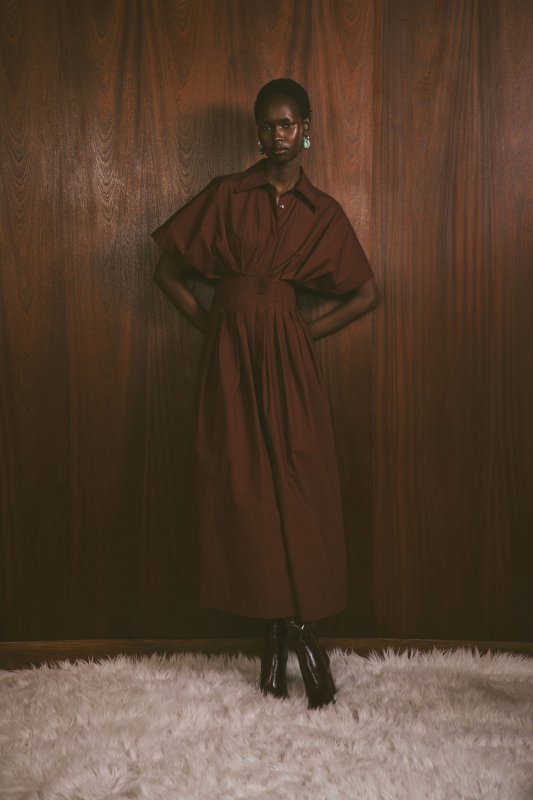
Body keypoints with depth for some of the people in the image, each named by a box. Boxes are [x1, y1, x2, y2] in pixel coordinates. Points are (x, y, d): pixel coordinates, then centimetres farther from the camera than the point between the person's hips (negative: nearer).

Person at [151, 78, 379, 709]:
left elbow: (367, 293, 13)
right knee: (242, 489, -1)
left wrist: (311, 331, 4)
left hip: (287, 357, 0)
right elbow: (169, 270, 9)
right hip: (229, 356, 0)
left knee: (297, 490, -4)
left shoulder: (321, 212, 9)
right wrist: (209, 323, 1)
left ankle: (295, 633, 8)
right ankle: (284, 635, 11)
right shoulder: (226, 195, 7)